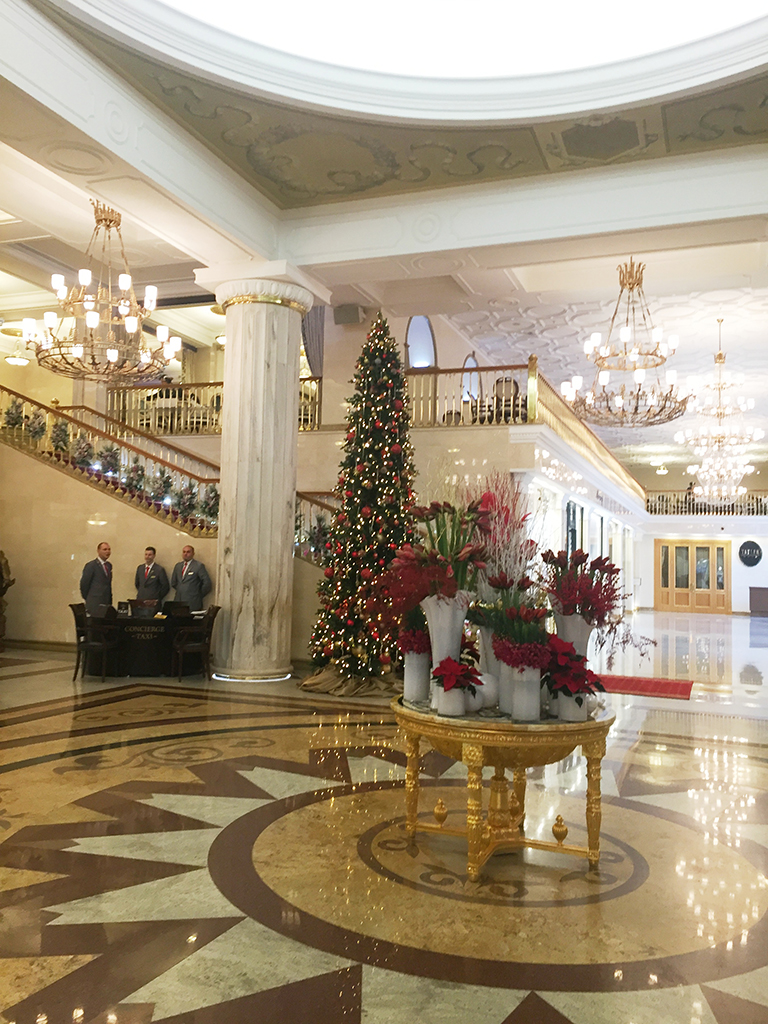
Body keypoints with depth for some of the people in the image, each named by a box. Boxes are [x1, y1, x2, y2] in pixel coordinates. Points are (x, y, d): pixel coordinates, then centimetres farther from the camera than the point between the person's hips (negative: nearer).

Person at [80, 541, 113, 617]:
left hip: (106, 604, 6)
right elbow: (84, 584, -5)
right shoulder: (90, 565, -6)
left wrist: (110, 601, 13)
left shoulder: (109, 565, 15)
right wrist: (88, 599, 2)